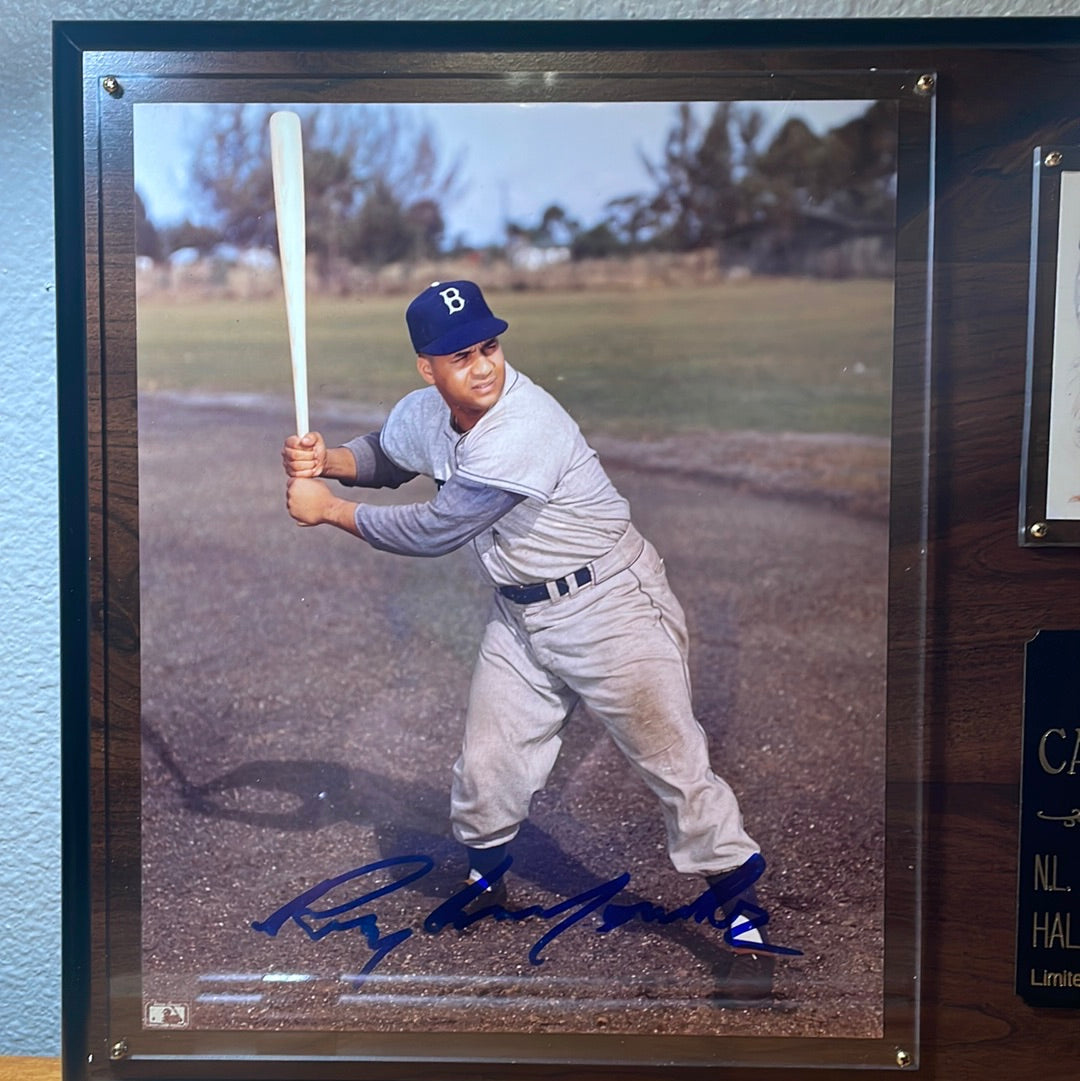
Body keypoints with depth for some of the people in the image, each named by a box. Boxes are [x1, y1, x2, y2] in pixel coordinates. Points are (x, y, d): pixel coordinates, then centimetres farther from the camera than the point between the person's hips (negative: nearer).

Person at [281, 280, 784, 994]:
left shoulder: (525, 429, -30)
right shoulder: (424, 414, -4)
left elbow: (430, 533, -26)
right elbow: (384, 457, 20)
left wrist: (329, 509, -15)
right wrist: (324, 461, -2)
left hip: (610, 605, -7)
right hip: (520, 618, 7)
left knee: (671, 757, -4)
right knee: (487, 767, 11)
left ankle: (741, 904, 14)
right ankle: (485, 879, 39)